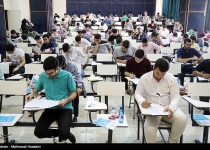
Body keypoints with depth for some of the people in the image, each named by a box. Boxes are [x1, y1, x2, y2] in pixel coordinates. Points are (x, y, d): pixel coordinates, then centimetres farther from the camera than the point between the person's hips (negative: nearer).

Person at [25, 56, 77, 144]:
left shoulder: (67, 75, -9)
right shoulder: (43, 76, 0)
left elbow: (74, 93, -2)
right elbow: (37, 90, 17)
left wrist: (66, 100, -22)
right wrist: (32, 94, -6)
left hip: (65, 108, -4)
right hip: (50, 108, 4)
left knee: (64, 133, -26)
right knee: (38, 132, -13)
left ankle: (63, 138, 15)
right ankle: (67, 134, 7)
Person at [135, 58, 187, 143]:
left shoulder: (172, 78, -3)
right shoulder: (144, 78, -5)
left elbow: (175, 97, -2)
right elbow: (138, 93, 3)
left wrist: (171, 108, -22)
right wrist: (142, 101, -21)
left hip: (168, 107, 2)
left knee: (182, 119, -27)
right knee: (148, 128, -31)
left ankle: (172, 141, -1)